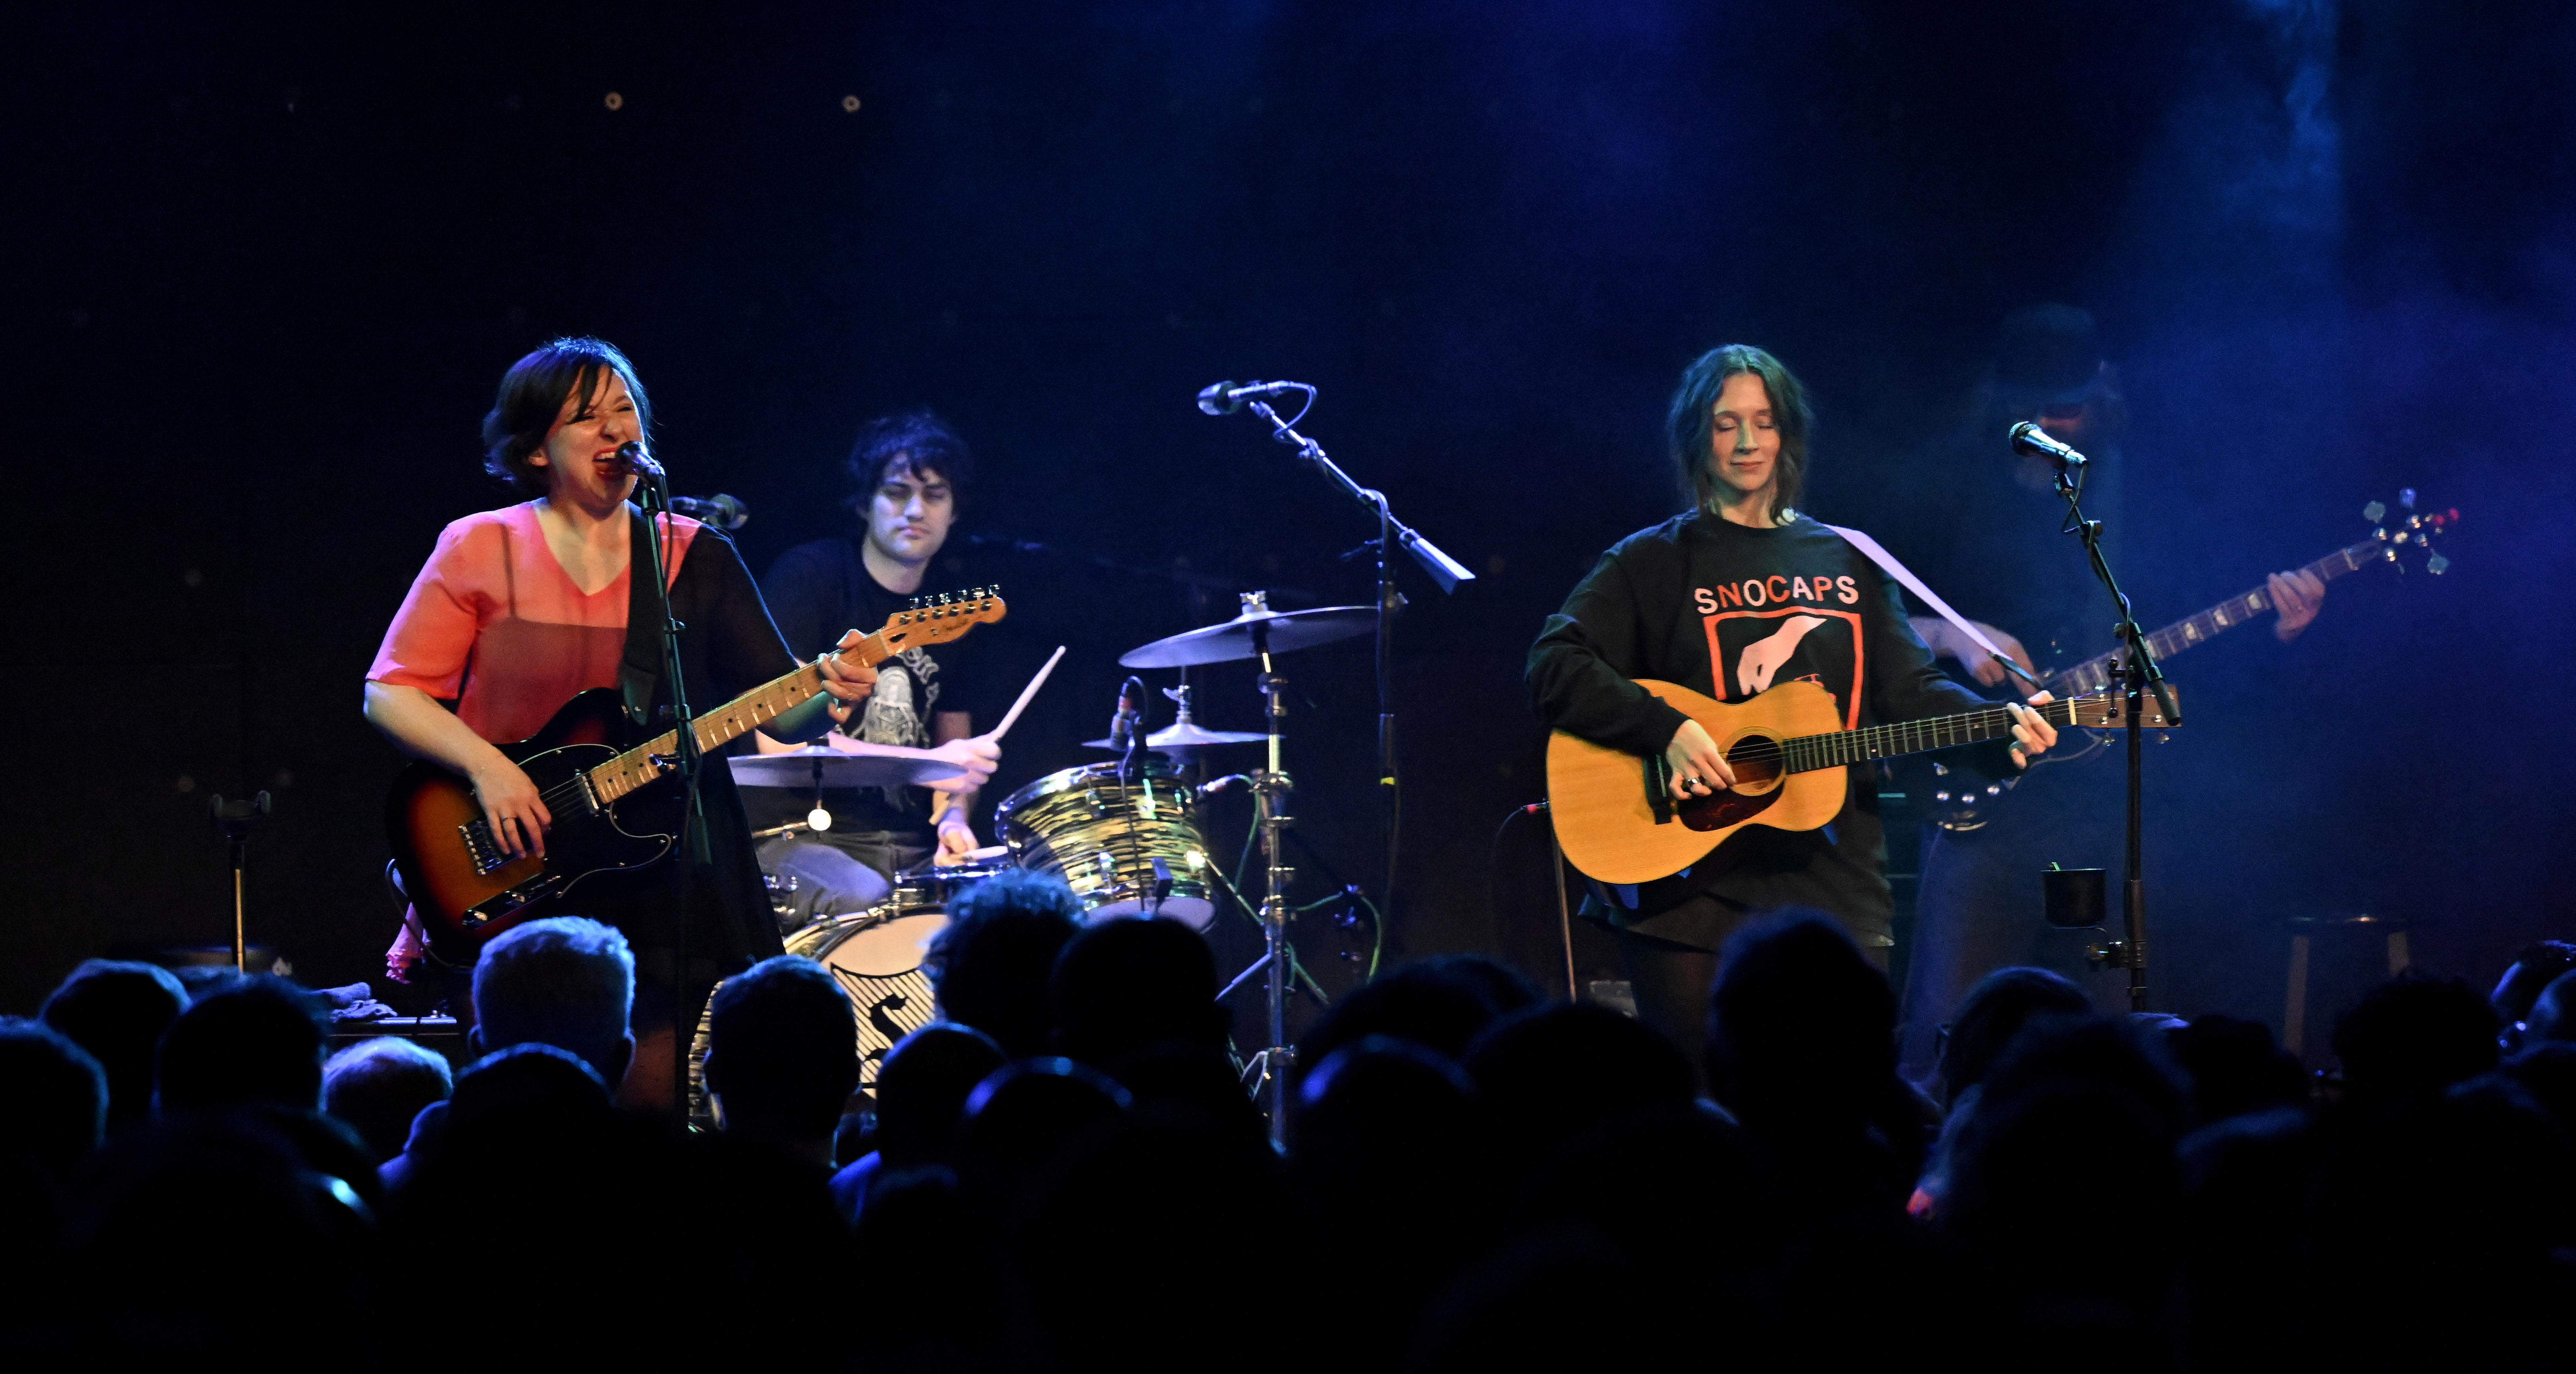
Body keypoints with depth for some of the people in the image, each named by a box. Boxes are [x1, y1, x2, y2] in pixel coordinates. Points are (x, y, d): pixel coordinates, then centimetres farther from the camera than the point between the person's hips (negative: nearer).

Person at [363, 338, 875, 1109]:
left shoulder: (697, 559, 6)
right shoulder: (480, 551, 1)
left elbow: (781, 709, 3)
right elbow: (390, 695, -1)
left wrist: (828, 699, -19)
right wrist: (484, 765, -15)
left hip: (658, 890, 1)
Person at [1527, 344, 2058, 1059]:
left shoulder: (1847, 563, 16)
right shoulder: (1655, 562, 4)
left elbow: (1909, 689, 11)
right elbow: (1555, 668, -6)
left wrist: (2002, 726, -7)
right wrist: (1669, 731, -18)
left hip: (1834, 886, 3)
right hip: (1692, 884, -3)